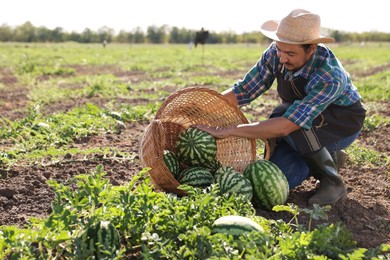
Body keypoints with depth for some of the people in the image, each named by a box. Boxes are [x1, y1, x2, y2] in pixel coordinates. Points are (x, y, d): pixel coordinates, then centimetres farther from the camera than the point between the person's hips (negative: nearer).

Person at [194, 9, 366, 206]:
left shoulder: (330, 77, -39)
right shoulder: (275, 54, -22)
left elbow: (285, 126, -43)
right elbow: (243, 90, -15)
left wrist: (226, 131, -42)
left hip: (342, 125, -5)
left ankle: (332, 180, -13)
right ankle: (327, 157, 16)